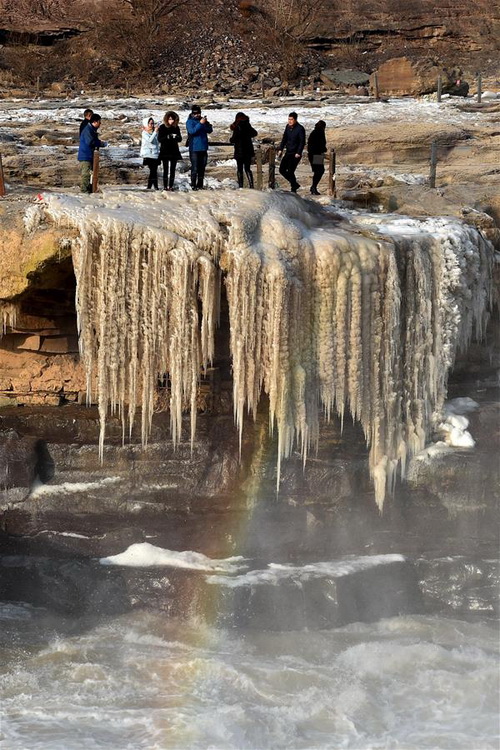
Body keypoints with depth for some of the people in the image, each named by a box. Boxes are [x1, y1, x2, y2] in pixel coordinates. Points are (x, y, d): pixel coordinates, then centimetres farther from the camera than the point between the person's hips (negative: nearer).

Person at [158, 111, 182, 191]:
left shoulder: (176, 127, 6)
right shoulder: (162, 127, -2)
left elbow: (180, 139, 8)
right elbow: (159, 139, -6)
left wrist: (176, 137, -15)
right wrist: (167, 137, -23)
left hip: (174, 151, 3)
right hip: (165, 152, -3)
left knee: (173, 170, 2)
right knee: (166, 170, -4)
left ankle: (171, 186, 5)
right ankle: (165, 186, -3)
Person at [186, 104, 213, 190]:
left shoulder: (203, 120, 12)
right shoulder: (190, 121, -3)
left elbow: (210, 130, 3)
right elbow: (192, 131, -19)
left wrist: (206, 124, -16)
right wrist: (200, 123, -23)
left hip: (203, 148, 5)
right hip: (194, 148, -5)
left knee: (202, 168, 8)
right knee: (195, 167, -9)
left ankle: (200, 185, 15)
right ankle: (193, 184, -6)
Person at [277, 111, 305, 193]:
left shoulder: (300, 129, -12)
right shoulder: (288, 127, 9)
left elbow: (302, 142, -14)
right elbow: (284, 139, 18)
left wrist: (298, 153, -20)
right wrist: (280, 149, 9)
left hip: (295, 154, -8)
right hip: (288, 152, 8)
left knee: (290, 171, -11)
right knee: (282, 170, 7)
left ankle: (293, 189, 3)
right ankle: (294, 184, 22)